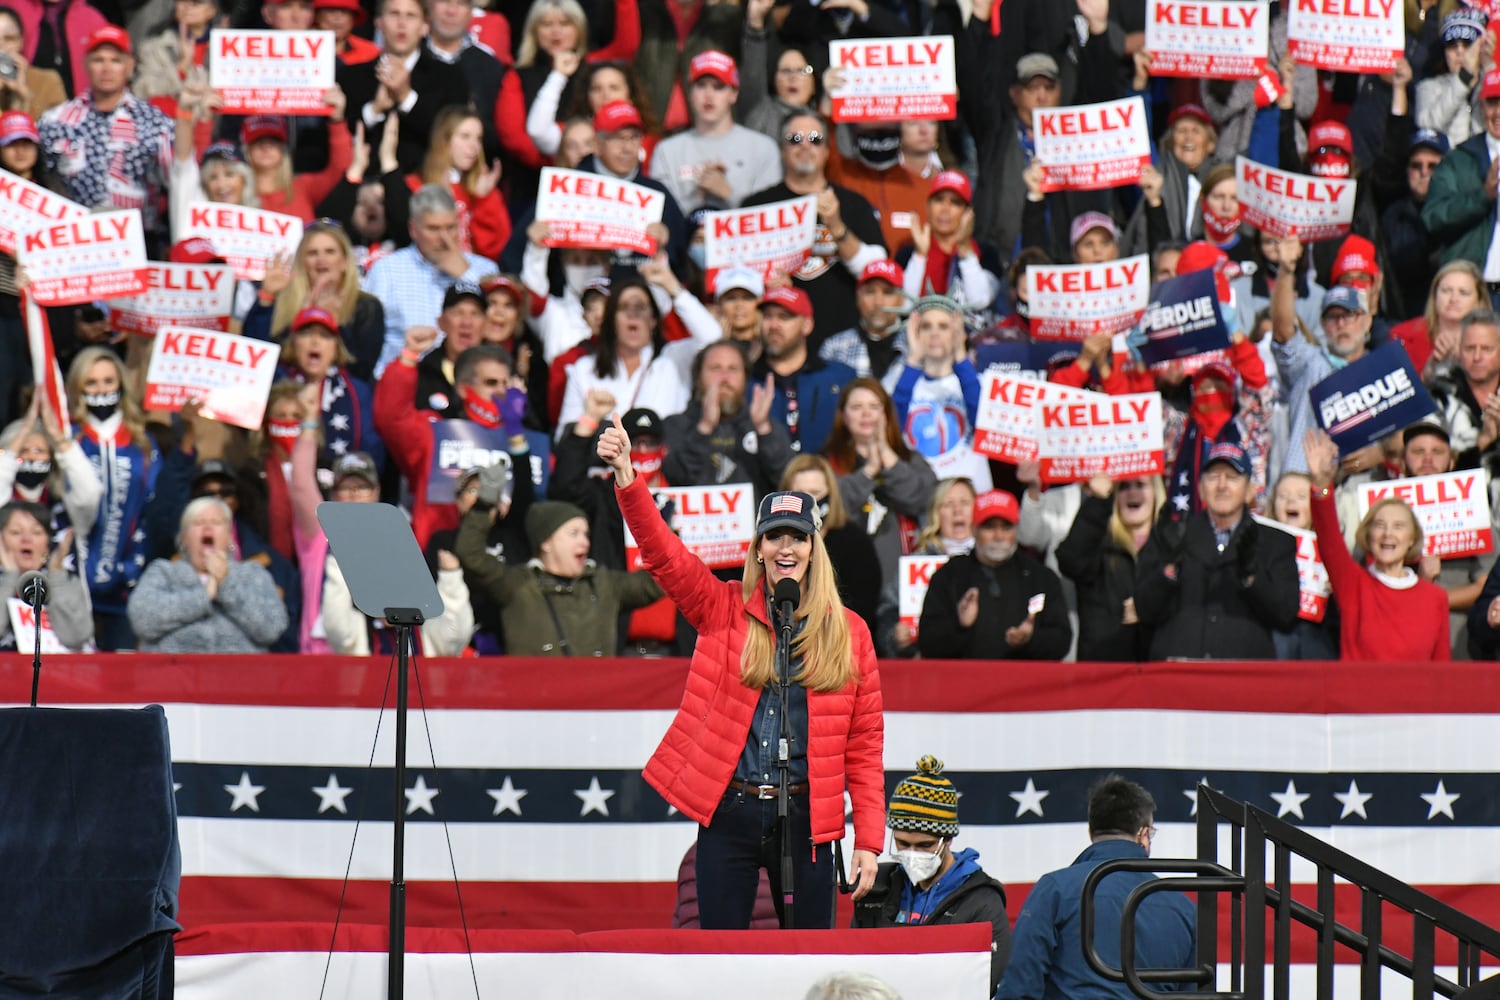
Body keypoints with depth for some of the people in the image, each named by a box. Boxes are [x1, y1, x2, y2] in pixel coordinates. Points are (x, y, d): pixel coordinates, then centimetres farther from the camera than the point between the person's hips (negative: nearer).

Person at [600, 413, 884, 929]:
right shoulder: (724, 610, 6)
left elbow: (864, 743, 5)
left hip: (804, 819, 0)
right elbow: (663, 551, -5)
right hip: (727, 813, 0)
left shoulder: (848, 633, 6)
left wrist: (868, 841, 0)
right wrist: (626, 477, -21)